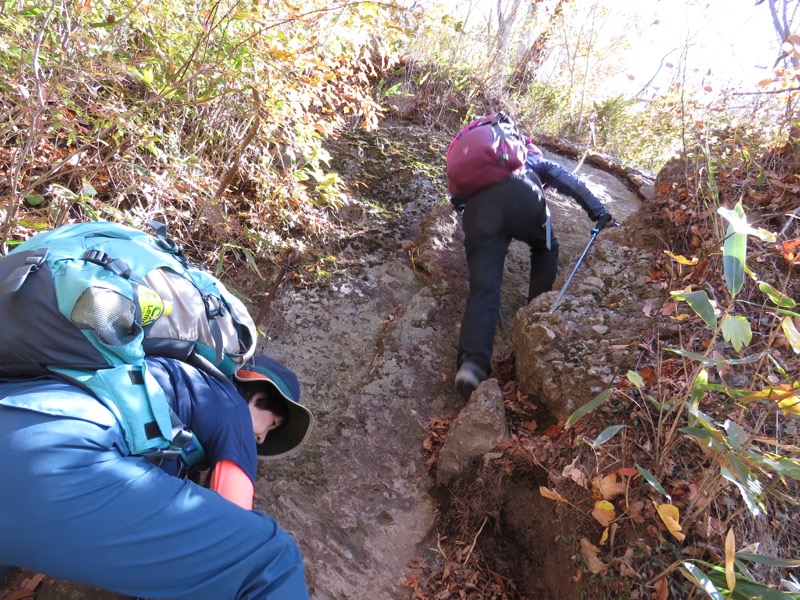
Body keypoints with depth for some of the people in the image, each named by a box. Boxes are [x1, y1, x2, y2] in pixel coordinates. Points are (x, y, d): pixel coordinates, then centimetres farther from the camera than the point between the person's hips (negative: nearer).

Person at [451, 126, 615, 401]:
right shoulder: (532, 155, 41)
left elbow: (457, 197, 39)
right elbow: (572, 184, 37)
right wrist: (600, 214, 42)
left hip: (478, 204, 1)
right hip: (521, 196, -1)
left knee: (483, 288, -7)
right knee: (546, 248, 30)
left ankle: (472, 361, -26)